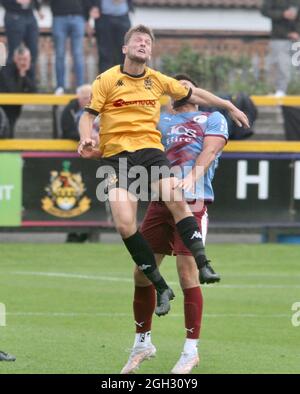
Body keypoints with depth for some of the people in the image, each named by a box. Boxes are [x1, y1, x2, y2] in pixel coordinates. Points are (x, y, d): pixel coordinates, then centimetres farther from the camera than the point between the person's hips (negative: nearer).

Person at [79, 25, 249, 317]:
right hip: (116, 155, -2)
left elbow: (193, 94, 25)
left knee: (175, 200, -27)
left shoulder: (158, 81, 12)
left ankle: (202, 265, -26)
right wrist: (86, 139, -17)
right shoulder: (107, 80, 3)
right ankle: (161, 288, -9)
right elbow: (88, 115, 4)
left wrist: (230, 107, 28)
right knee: (125, 225, -19)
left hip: (151, 149, 2)